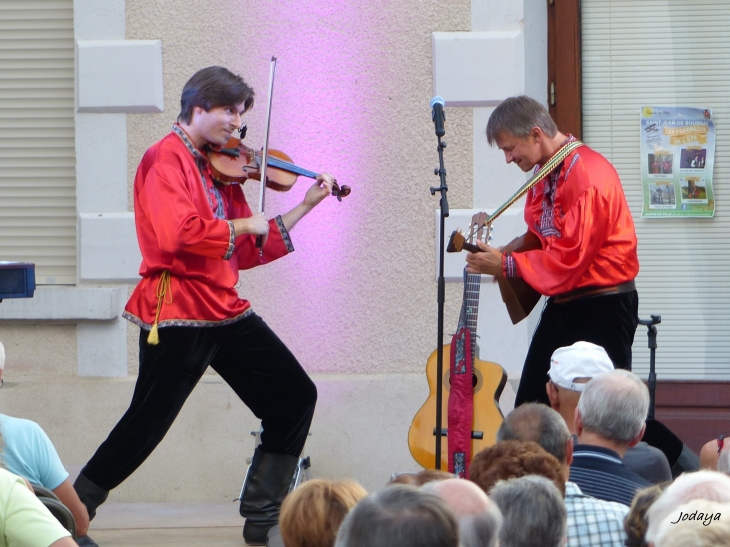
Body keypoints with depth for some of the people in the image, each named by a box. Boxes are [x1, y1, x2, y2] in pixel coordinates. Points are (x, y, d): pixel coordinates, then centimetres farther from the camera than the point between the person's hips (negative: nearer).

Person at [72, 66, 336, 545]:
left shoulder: (220, 168, 15)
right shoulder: (167, 159, -11)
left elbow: (247, 253, 16)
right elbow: (174, 234, -28)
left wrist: (306, 207, 14)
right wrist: (241, 226, -16)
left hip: (225, 309, 9)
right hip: (178, 312, -9)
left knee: (295, 397, 8)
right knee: (147, 424, -8)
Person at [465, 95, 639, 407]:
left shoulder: (587, 176, -21)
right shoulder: (545, 173, 10)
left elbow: (570, 256, -23)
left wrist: (505, 266, -16)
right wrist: (508, 249, 2)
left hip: (601, 310, -9)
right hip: (562, 307, 9)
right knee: (529, 411, 7)